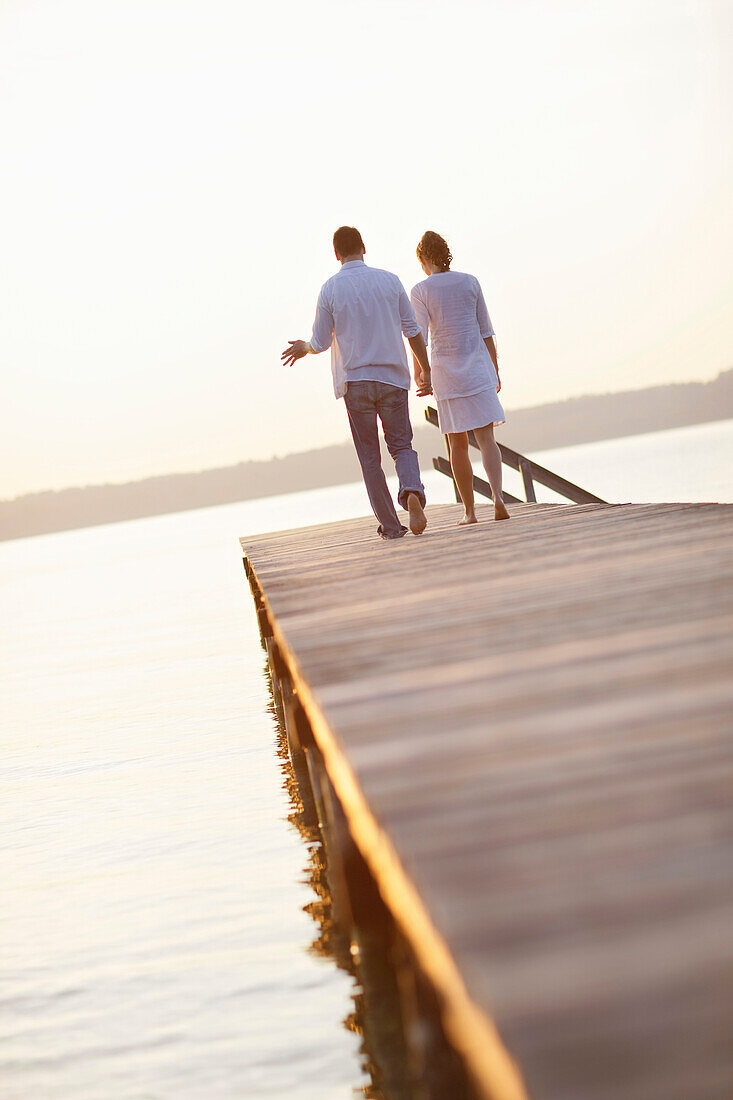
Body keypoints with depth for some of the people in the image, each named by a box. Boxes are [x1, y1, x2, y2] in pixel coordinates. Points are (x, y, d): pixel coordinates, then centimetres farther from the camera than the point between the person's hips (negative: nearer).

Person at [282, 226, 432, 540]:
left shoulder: (330, 289, -3)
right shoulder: (389, 281, 2)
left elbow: (321, 342, 0)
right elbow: (413, 330, 3)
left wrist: (304, 348, 22)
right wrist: (425, 369, 13)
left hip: (355, 381, -1)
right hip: (392, 377, 1)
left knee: (369, 457, 7)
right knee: (401, 445, 9)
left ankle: (390, 525, 4)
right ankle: (412, 491, -21)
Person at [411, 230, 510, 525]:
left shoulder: (421, 291, -6)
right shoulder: (470, 282, 3)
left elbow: (419, 337, -14)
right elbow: (486, 329, 6)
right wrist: (495, 370, 13)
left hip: (445, 370, -1)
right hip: (478, 366, 1)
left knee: (458, 444, 9)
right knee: (486, 438, -1)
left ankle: (469, 511, 11)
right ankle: (498, 496, -22)